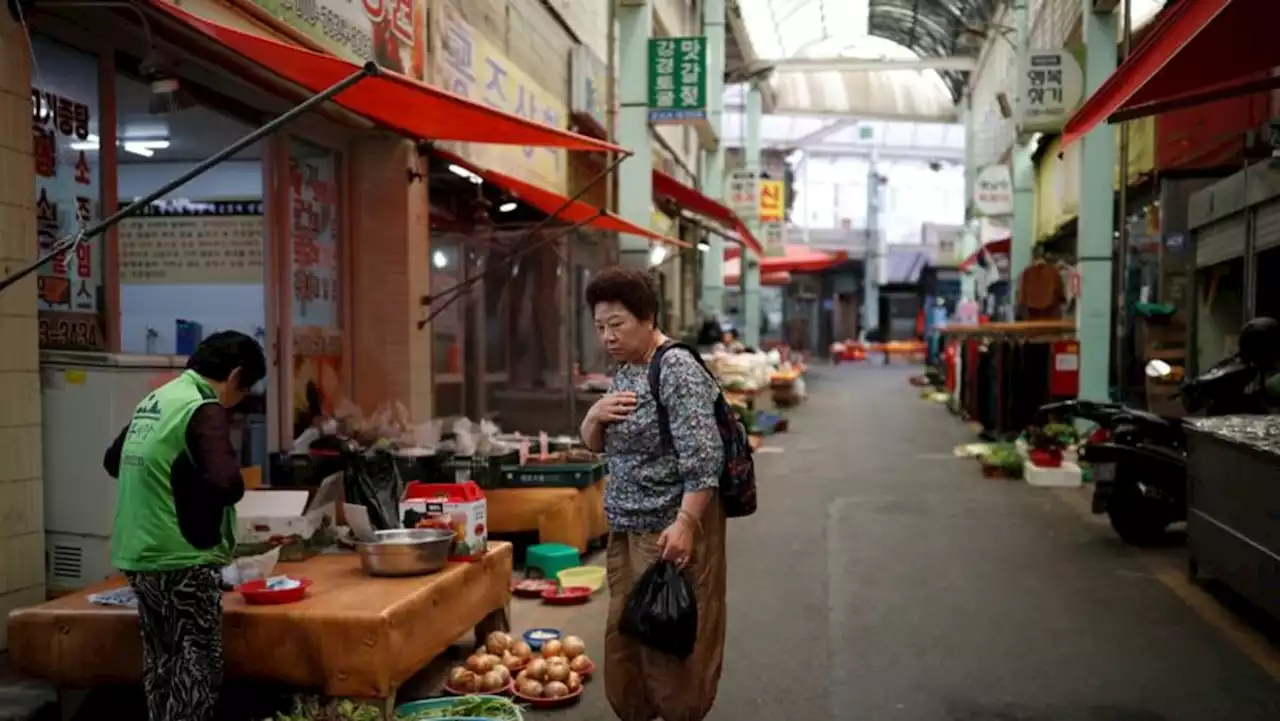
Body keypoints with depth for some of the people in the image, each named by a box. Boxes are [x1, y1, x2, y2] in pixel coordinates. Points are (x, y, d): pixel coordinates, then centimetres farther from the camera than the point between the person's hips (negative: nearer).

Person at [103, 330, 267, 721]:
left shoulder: (154, 400, 11)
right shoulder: (204, 409, -16)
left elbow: (114, 460, 27)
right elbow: (226, 484, -28)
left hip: (139, 556, 9)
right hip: (183, 560, -8)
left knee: (162, 665, 16)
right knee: (196, 669, 0)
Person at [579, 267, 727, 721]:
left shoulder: (677, 369, -15)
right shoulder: (624, 371, 12)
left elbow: (702, 455, -22)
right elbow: (595, 445, 18)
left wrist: (685, 522, -28)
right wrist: (595, 415, -3)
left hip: (671, 527, -9)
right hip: (627, 528, 9)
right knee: (624, 635, 15)